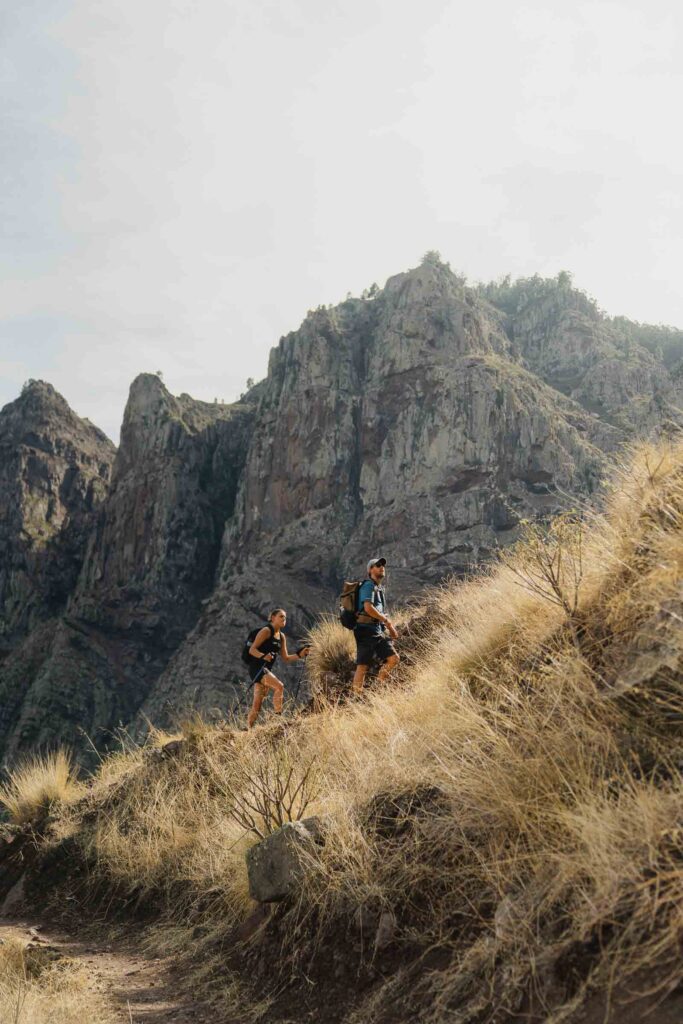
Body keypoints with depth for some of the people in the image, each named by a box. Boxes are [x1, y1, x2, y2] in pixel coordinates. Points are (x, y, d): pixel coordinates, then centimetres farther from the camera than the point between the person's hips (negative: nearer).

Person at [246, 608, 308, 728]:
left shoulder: (282, 636, 15)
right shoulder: (266, 631, -8)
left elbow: (285, 658, 17)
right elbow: (252, 650, -13)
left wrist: (299, 655, 2)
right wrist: (263, 656, -31)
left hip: (266, 670, 8)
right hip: (257, 668, -8)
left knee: (257, 704, 5)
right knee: (279, 686, -24)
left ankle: (248, 728, 9)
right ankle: (278, 716, -20)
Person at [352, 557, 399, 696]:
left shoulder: (379, 589, 20)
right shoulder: (368, 586, -8)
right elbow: (368, 608, -22)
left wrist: (390, 628, 14)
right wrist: (386, 620, -13)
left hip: (378, 632, 9)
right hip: (366, 631, -9)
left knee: (394, 658, 0)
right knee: (363, 666, -7)